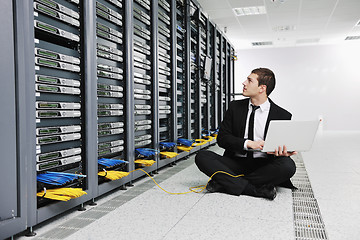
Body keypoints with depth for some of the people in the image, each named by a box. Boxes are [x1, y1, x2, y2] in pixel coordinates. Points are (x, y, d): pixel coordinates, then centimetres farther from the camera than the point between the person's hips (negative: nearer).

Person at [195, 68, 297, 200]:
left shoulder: (282, 115, 0)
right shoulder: (235, 107, 7)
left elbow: (283, 147, 4)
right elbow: (222, 138, 1)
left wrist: (281, 153, -22)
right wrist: (248, 143, -16)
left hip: (263, 165, -1)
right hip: (236, 163, 1)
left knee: (288, 165, -32)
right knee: (202, 156, -22)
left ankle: (223, 183, -27)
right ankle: (257, 189, -29)